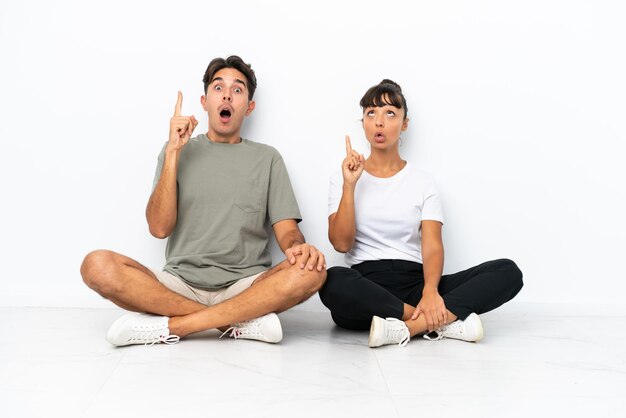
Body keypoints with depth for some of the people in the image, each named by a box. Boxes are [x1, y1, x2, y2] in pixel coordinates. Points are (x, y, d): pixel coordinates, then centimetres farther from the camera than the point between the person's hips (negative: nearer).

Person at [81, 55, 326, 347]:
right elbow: (159, 228, -1)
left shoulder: (267, 158, 12)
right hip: (180, 284, 0)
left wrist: (298, 246, -22)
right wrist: (173, 151, -6)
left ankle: (171, 326, -23)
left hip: (244, 287, 0)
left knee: (312, 271, -29)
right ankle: (242, 321, -22)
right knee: (97, 265, -25)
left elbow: (287, 230, 3)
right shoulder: (179, 151, 12)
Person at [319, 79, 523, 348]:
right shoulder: (343, 178, 11)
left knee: (508, 271, -19)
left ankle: (408, 327, -31)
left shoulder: (422, 182, 12)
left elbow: (432, 245, -2)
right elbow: (341, 243, -2)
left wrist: (430, 291, -22)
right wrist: (349, 185, -11)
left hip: (414, 282, 2)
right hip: (365, 283, -2)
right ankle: (445, 321, -27)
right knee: (333, 281, -38)